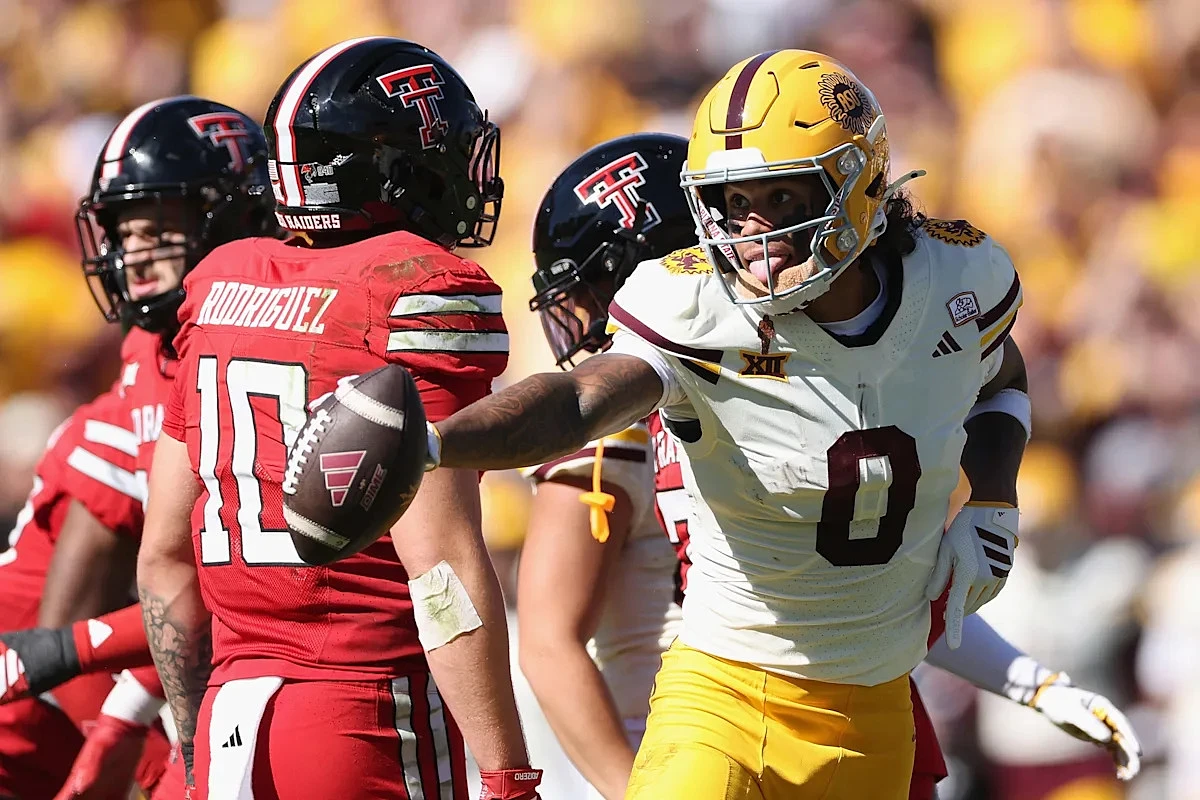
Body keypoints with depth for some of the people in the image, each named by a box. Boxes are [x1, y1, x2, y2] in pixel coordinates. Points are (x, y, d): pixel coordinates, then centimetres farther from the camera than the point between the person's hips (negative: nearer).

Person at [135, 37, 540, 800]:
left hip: (230, 725, 7)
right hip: (372, 726, -7)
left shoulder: (220, 287, 11)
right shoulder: (420, 290, -9)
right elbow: (440, 568, -15)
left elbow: (163, 559, 15)